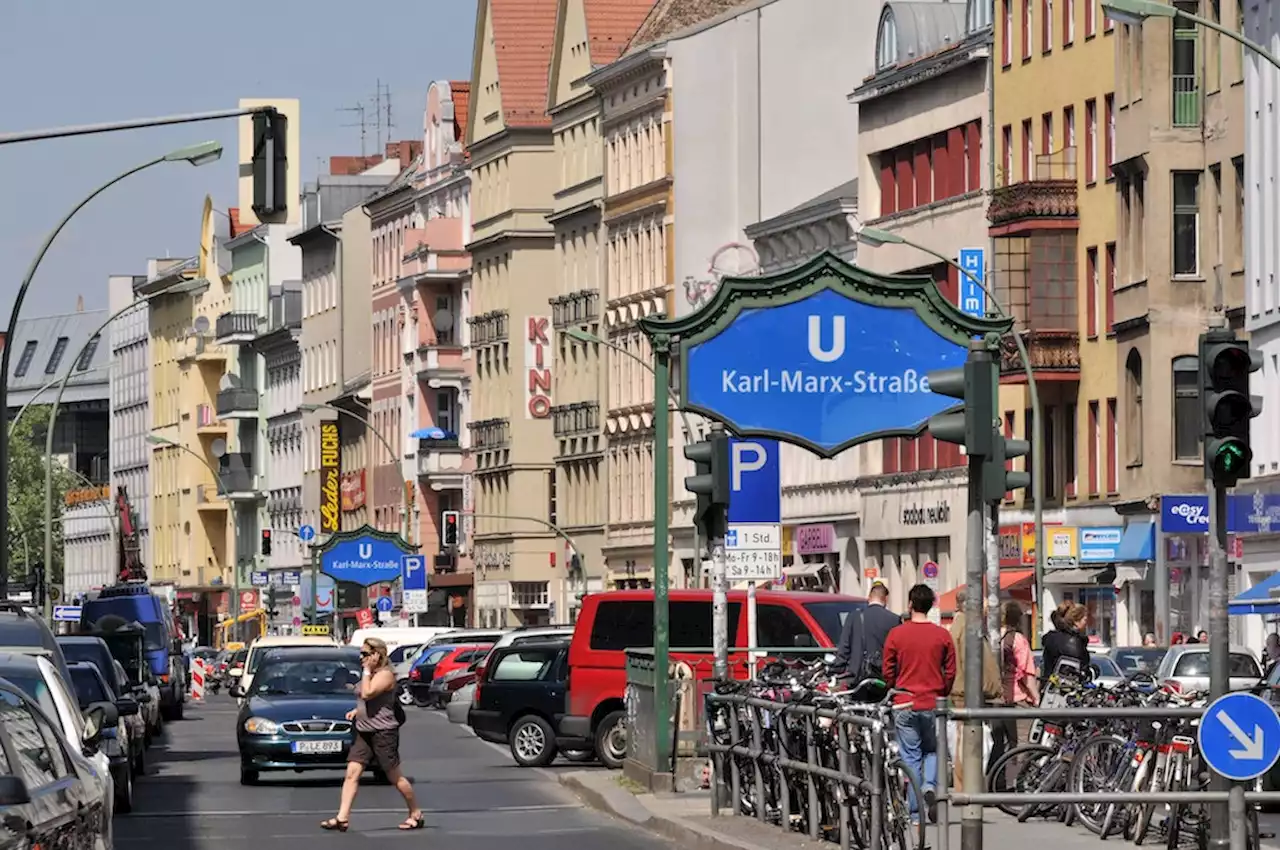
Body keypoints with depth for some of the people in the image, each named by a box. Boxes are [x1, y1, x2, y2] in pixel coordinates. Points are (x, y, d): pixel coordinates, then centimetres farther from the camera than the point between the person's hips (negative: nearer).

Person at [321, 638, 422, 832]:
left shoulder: (385, 675, -13)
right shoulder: (371, 674, 15)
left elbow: (368, 694, -26)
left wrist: (367, 671, -17)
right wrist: (356, 710, 10)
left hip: (383, 732, -9)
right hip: (364, 732, 9)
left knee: (395, 778, 0)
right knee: (351, 773, -3)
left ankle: (416, 815, 14)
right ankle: (342, 818, -8)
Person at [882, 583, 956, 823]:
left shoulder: (896, 635, -4)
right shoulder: (942, 635, -2)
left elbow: (888, 672, 1)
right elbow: (950, 672, 2)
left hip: (905, 704, -1)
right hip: (933, 704, 1)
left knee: (910, 756, 5)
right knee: (933, 750, 18)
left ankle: (914, 810, 5)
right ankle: (930, 786, -9)